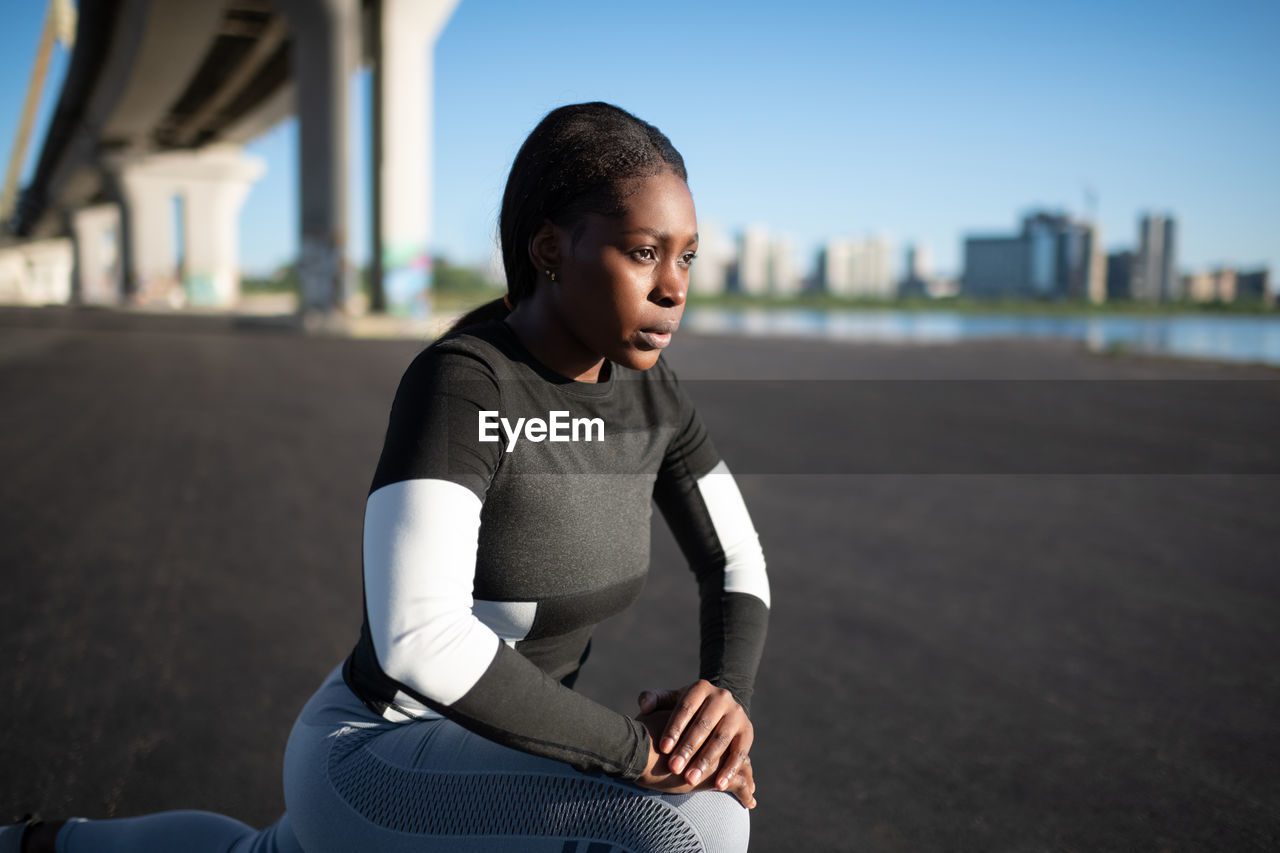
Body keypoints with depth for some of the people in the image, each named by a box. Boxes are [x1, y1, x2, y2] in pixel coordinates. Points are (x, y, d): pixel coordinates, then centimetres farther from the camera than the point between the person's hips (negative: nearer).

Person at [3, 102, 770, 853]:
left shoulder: (646, 385, -5)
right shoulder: (456, 386, -29)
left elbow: (738, 567, 1)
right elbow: (419, 639, -41)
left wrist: (727, 695, -21)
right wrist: (638, 750, -32)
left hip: (478, 763, 9)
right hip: (379, 774, -9)